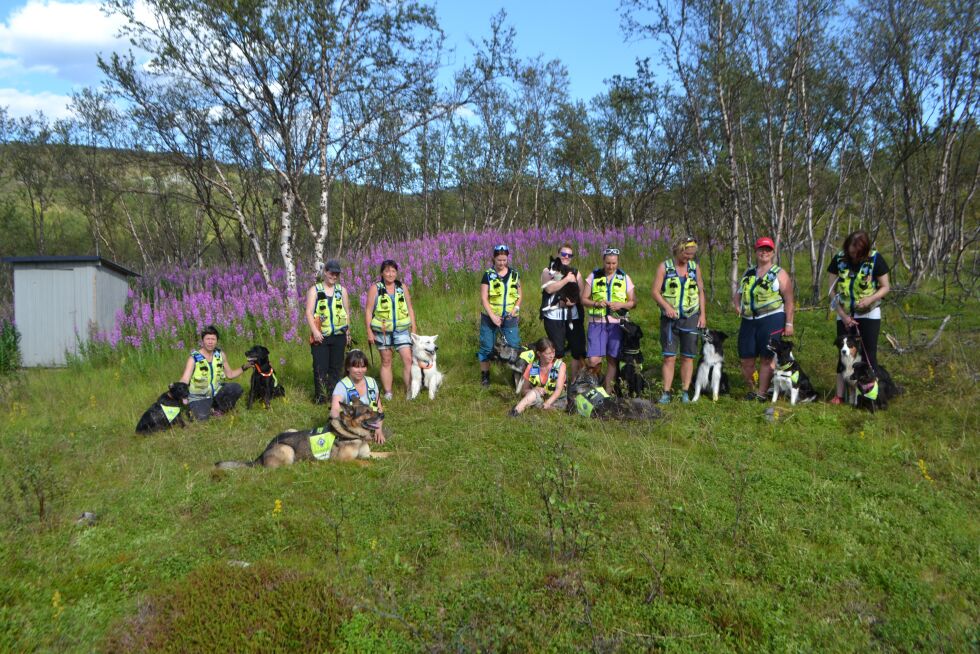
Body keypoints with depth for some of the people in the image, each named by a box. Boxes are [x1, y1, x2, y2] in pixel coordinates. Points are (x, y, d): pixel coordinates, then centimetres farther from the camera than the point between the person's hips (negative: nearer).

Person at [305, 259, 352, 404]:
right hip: (320, 336, -3)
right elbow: (309, 312, -4)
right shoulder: (314, 290, 3)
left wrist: (348, 331, 11)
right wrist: (314, 331, -15)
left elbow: (347, 311, 16)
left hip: (339, 335, 3)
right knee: (320, 368, -4)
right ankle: (320, 396, 5)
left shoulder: (342, 290, 12)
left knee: (336, 367, 7)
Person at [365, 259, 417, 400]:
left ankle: (409, 390, -2)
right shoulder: (375, 288, -2)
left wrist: (414, 329, 8)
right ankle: (388, 393, 16)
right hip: (382, 331, -1)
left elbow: (410, 309, 11)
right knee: (386, 362, 8)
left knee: (408, 359, -8)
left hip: (401, 330, 2)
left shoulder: (402, 288, 6)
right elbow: (368, 311, -1)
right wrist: (369, 332, -6)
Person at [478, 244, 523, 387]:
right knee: (487, 347, 4)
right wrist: (493, 316, -15)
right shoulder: (488, 275, -4)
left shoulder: (514, 274, 4)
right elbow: (484, 298, -7)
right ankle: (485, 376, 18)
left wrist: (516, 308, -7)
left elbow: (519, 295, 11)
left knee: (514, 347, -2)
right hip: (490, 318, -1)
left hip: (510, 318, 2)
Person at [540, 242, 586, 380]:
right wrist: (567, 279, -13)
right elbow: (549, 288, -16)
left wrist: (574, 301, -13)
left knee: (578, 350, 3)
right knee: (558, 351, -2)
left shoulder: (576, 273, 15)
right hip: (554, 317, -4)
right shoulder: (548, 271, 3)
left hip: (573, 316, 4)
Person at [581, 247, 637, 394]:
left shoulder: (625, 278, 7)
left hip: (616, 324, 1)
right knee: (594, 360, -10)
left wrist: (621, 305, -12)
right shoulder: (593, 276, 4)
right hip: (597, 323, -1)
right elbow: (584, 299, 5)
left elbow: (633, 302, 7)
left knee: (612, 359, 6)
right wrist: (596, 303, -14)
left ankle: (608, 390, 18)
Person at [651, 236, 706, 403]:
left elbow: (700, 291, 13)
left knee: (688, 357, 4)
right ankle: (666, 393, -1)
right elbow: (655, 292, -5)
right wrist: (667, 307, -21)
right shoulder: (664, 267, -2)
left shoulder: (694, 267, 8)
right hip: (670, 319, -3)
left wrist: (702, 314, 5)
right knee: (669, 357, -5)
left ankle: (685, 392, 11)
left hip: (691, 318, 3)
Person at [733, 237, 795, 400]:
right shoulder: (748, 273, 17)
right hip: (748, 321, 5)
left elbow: (789, 300, -2)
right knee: (746, 360, 5)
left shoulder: (780, 274, 3)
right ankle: (751, 391, 20)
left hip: (771, 320, -5)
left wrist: (789, 323, -9)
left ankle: (762, 394, 3)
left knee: (766, 359, -3)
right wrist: (737, 305, 0)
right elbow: (738, 293, 23)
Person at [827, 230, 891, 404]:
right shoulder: (839, 259, -6)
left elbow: (885, 287, -4)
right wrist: (842, 315, -9)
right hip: (844, 315, 2)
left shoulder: (875, 259, -11)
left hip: (869, 314, -2)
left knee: (868, 355, 1)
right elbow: (832, 290, -3)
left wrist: (870, 298, -23)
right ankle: (839, 394, 11)